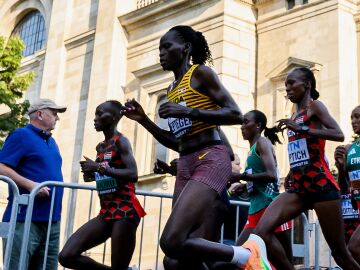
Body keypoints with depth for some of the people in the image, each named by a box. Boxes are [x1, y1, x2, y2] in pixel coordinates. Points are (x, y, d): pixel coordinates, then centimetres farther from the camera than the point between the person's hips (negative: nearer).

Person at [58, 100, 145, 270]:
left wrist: (99, 168, -20)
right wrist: (93, 174, 12)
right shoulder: (100, 147, 17)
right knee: (66, 256, -4)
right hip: (106, 213, 8)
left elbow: (133, 174, -20)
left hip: (125, 211, -8)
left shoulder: (120, 141, -6)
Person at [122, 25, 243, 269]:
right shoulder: (171, 90, 23)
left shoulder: (200, 73, 1)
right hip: (186, 166, 8)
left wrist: (189, 111, -16)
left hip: (211, 160, -8)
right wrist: (143, 120, 16)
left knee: (171, 242, -24)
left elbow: (236, 115, -9)